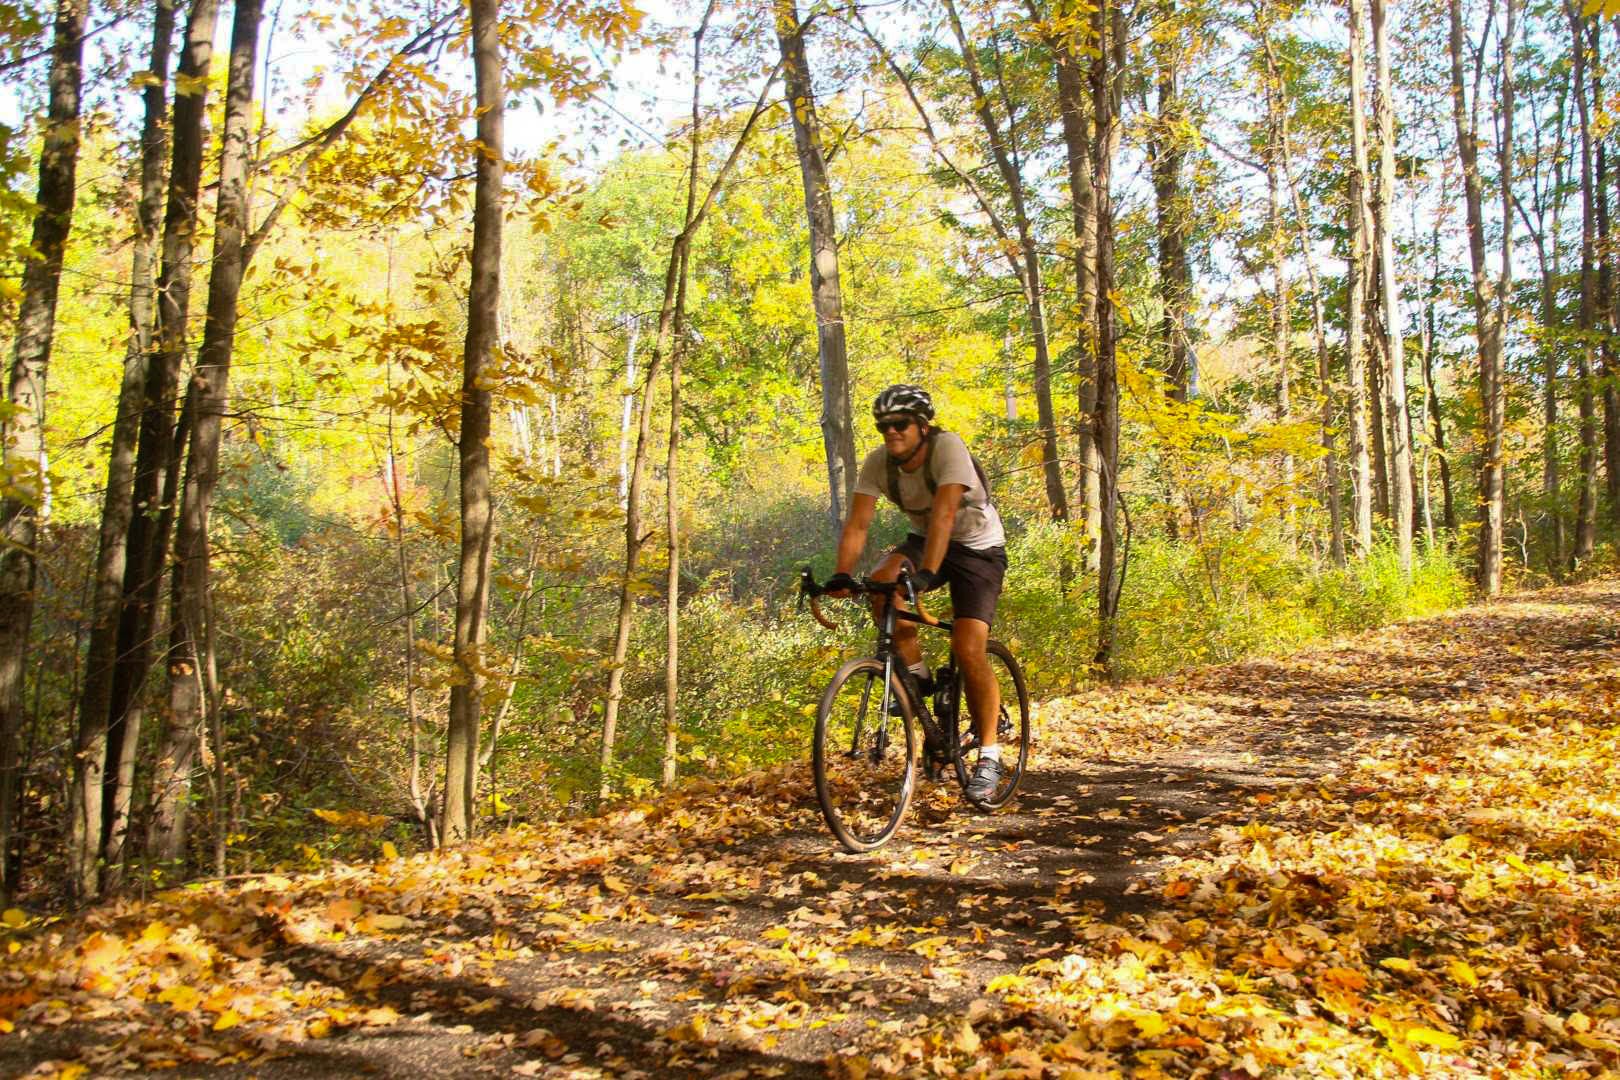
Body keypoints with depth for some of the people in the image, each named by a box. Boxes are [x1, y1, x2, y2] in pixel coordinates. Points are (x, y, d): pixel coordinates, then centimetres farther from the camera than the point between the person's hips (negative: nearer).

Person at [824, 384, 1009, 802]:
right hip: (924, 540, 5)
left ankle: (989, 755, -3)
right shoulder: (878, 462, -13)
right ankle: (916, 674, -9)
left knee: (968, 650, -18)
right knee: (882, 582, -29)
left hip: (978, 548, -4)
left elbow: (943, 514, -40)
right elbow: (857, 524, -20)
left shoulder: (947, 447, -28)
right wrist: (841, 575, -36)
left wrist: (926, 573, -52)